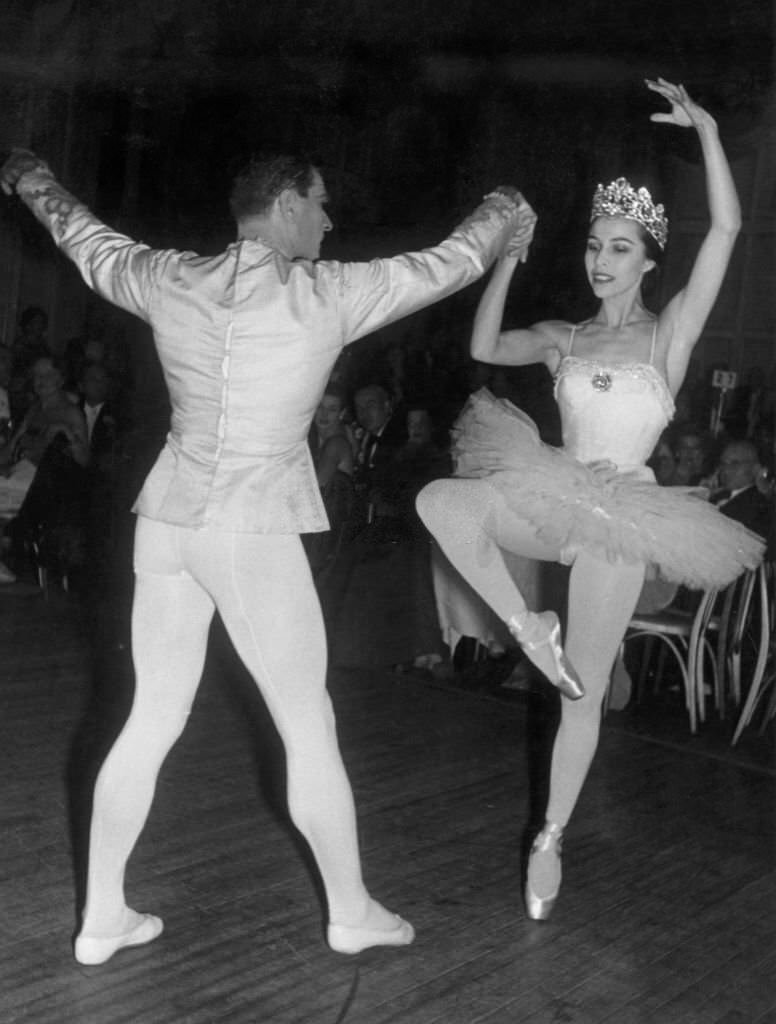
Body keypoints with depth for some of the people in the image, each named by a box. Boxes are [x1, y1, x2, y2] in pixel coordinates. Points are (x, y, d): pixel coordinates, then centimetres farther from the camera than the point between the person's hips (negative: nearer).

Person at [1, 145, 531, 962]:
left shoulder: (171, 280, 4)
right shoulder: (326, 295, -9)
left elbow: (87, 240, 23)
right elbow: (449, 264, 3)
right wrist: (505, 208, 25)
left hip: (167, 520, 6)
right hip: (255, 536, -5)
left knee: (150, 722, 14)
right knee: (309, 730, 9)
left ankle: (102, 918, 24)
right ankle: (351, 913, 25)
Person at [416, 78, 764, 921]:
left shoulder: (668, 331, -2)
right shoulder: (564, 337, 8)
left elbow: (726, 229, -12)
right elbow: (483, 347, 11)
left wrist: (705, 128, -16)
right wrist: (505, 263, 4)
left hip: (617, 516, -3)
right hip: (553, 498, 3)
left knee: (584, 694, 4)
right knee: (440, 500, -27)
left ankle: (550, 839, 22)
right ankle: (527, 630, -11)